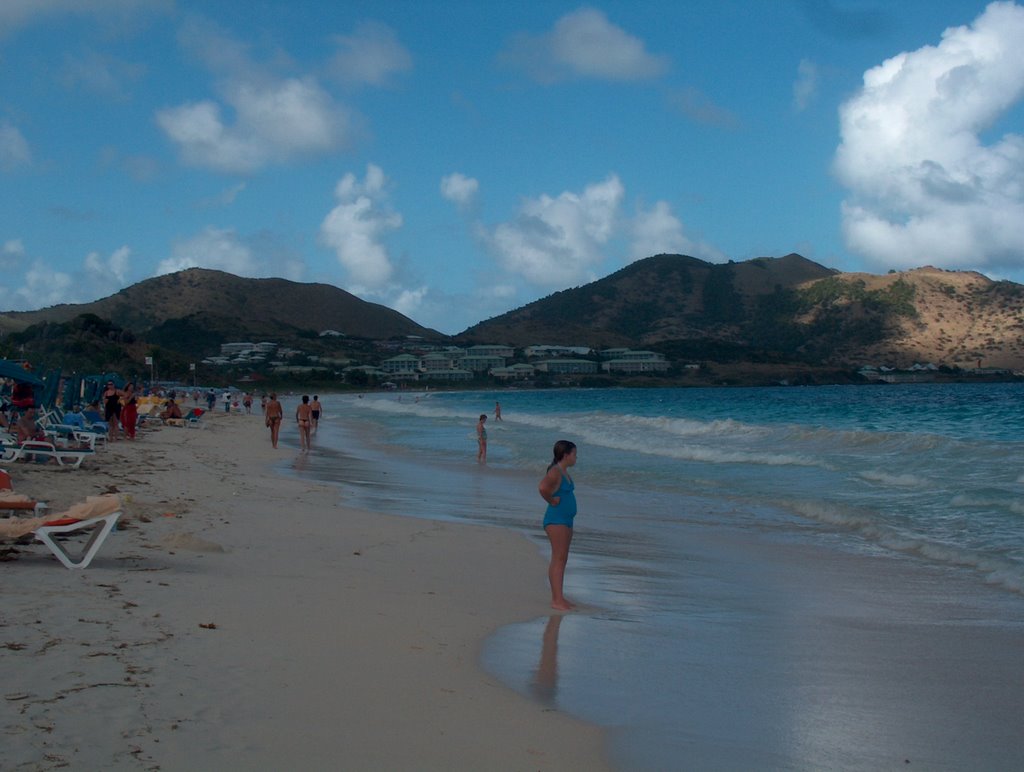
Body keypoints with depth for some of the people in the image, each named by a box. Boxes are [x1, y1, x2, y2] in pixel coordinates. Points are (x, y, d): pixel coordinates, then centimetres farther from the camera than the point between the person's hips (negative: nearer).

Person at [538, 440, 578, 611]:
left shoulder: (564, 472, 14)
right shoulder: (555, 472, -16)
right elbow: (542, 487, -34)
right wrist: (552, 501, -20)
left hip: (565, 520, 10)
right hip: (556, 519, -10)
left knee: (562, 559, 11)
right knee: (558, 558, -10)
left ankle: (559, 598, 17)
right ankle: (556, 600, -9)